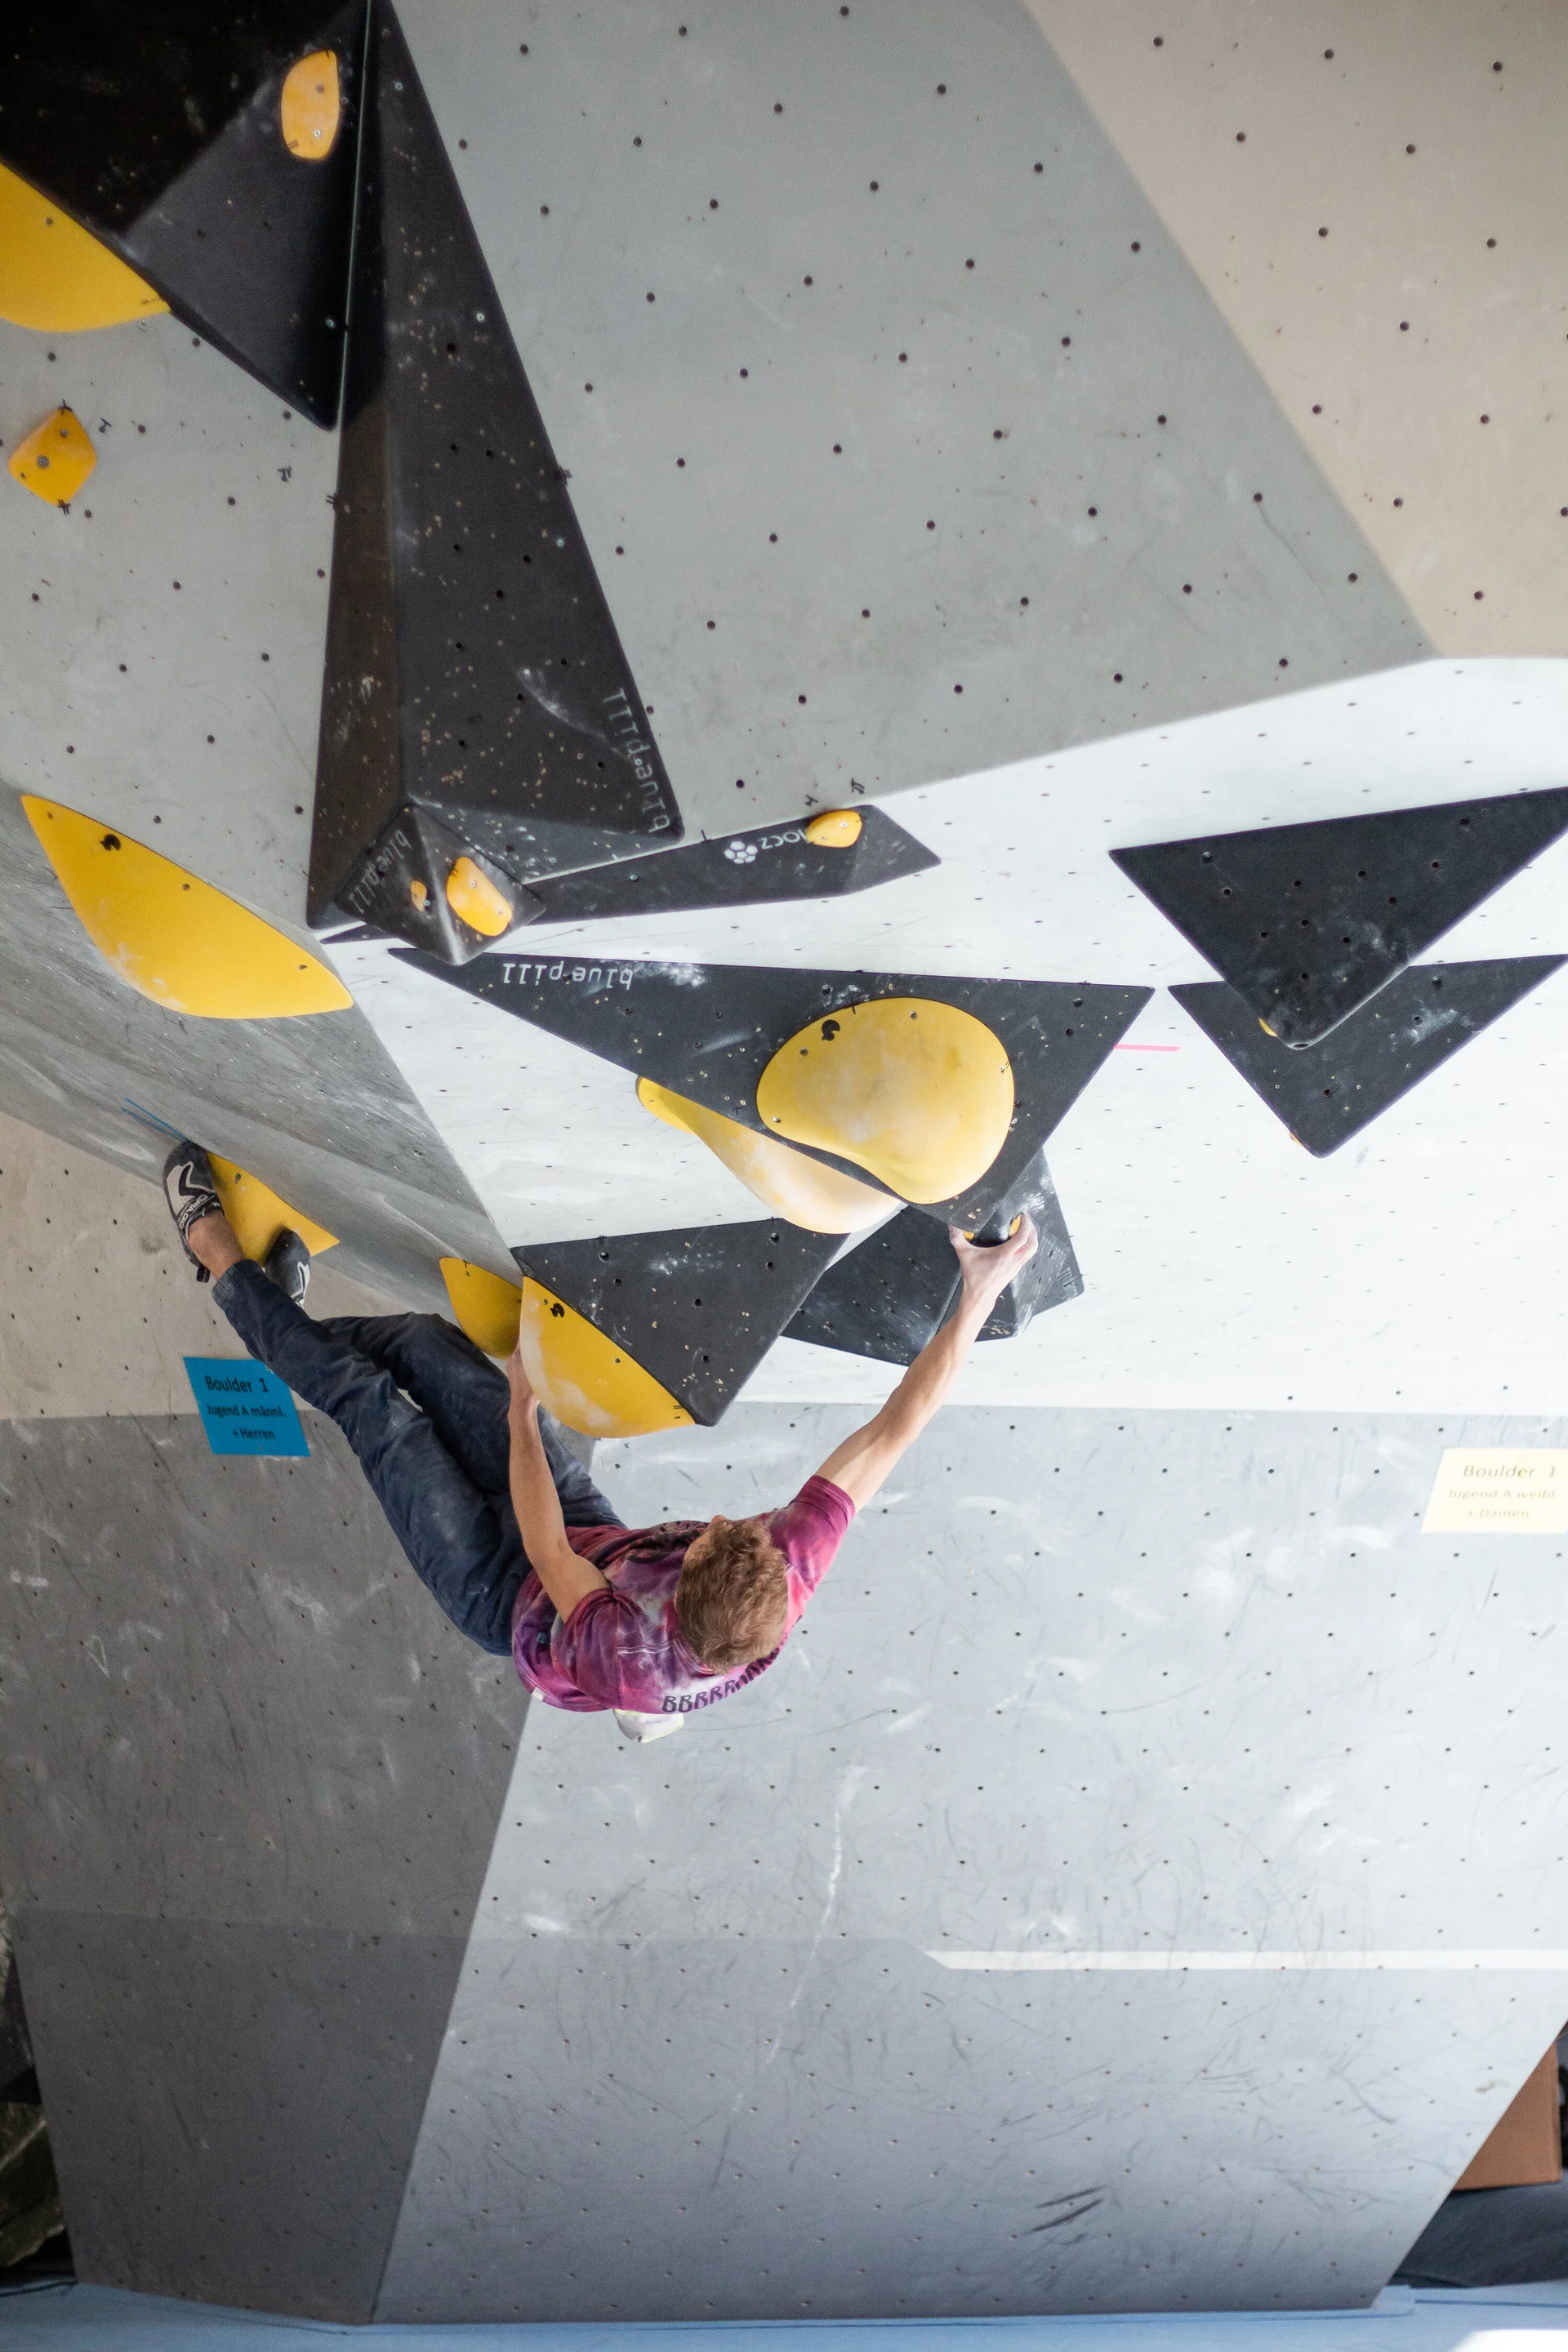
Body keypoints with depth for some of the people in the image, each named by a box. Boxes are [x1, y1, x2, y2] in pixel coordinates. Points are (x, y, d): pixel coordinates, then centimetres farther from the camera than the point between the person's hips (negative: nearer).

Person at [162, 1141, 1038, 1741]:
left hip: (510, 1594, -5)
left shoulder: (630, 1661, -45)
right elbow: (891, 1432, -36)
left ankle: (226, 1262, 25)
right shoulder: (788, 1577, -36)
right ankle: (291, 1309, 36)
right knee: (427, 1343, 4)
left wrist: (520, 1413, -17)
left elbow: (548, 1558, -27)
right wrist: (979, 1296, -40)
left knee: (372, 1405, 0)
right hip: (599, 1533, 5)